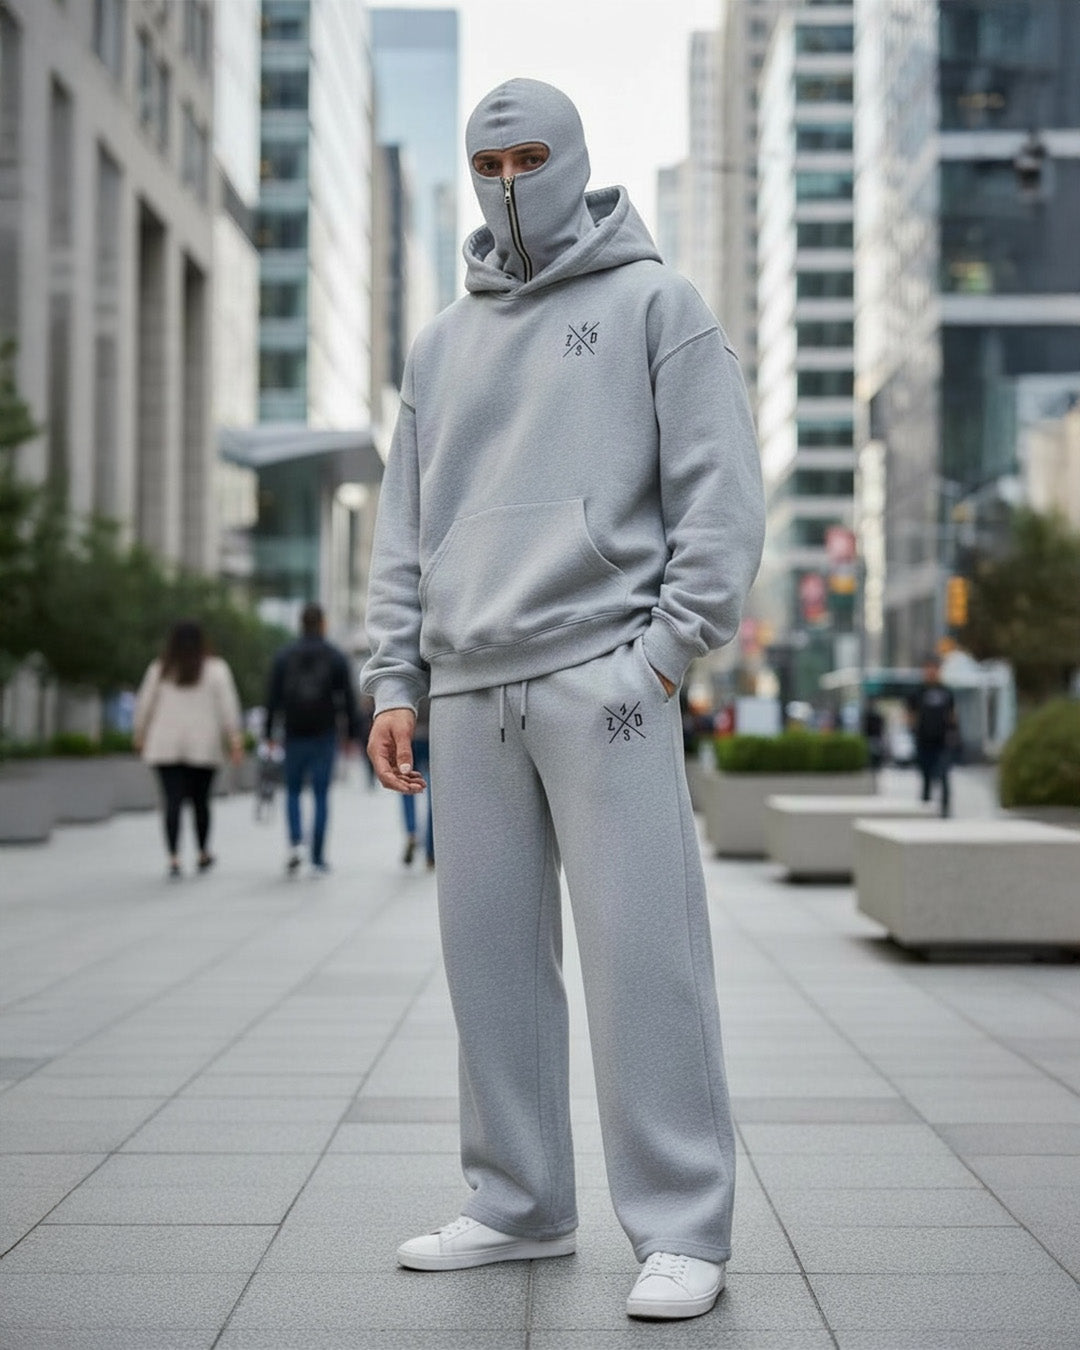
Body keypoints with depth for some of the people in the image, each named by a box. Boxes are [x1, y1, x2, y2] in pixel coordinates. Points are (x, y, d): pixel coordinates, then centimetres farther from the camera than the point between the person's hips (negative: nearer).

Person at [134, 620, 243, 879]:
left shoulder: (159, 670, 4)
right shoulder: (216, 669, 0)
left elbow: (144, 704, 7)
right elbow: (228, 706, -4)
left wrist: (140, 735, 18)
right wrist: (235, 738, -2)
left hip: (165, 746, 0)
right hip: (204, 745, 0)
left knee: (172, 802, -4)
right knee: (200, 800, 12)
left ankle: (174, 858, -15)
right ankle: (203, 854, 25)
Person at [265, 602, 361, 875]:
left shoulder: (284, 656, 3)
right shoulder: (336, 657, 1)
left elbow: (273, 698, 1)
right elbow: (348, 698, -1)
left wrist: (269, 732, 5)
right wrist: (352, 734, 4)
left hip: (294, 736, 1)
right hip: (324, 736, -1)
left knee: (293, 791, 14)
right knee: (321, 795, 3)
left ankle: (295, 844, -8)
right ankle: (318, 859, 0)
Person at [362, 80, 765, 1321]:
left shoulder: (655, 304, 5)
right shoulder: (442, 345, 20)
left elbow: (720, 495, -2)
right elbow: (405, 527, 19)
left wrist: (666, 651, -11)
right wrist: (394, 679, 9)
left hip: (603, 678, -5)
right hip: (472, 691, 5)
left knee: (641, 950, -8)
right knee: (491, 950, 7)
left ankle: (681, 1231, -2)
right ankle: (519, 1206, 18)